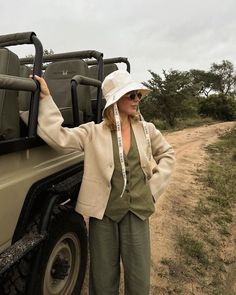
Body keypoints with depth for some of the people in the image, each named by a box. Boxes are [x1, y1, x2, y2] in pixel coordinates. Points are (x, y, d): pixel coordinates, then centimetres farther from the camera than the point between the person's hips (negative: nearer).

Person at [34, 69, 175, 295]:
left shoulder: (146, 129, 2)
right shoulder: (93, 132, -6)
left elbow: (167, 154, 14)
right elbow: (58, 137, -18)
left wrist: (155, 186, 3)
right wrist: (45, 97, -17)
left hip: (137, 211, 2)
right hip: (103, 212, -1)